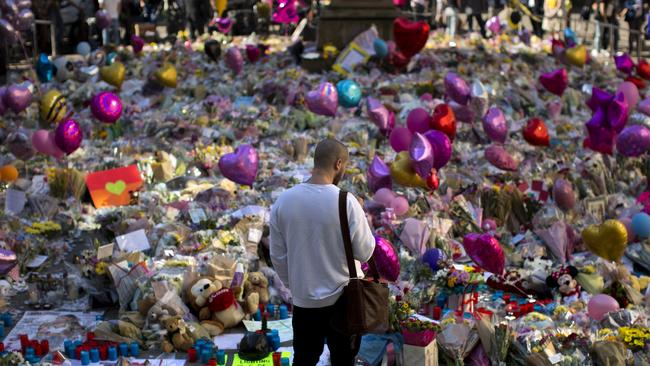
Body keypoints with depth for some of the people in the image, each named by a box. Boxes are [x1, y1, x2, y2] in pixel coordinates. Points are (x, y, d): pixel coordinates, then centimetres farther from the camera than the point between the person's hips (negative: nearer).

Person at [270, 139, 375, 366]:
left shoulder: (284, 200, -6)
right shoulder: (346, 202, -18)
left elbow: (278, 256, 2)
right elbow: (364, 252, -11)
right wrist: (361, 223, 6)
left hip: (303, 298, 3)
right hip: (343, 297, -3)